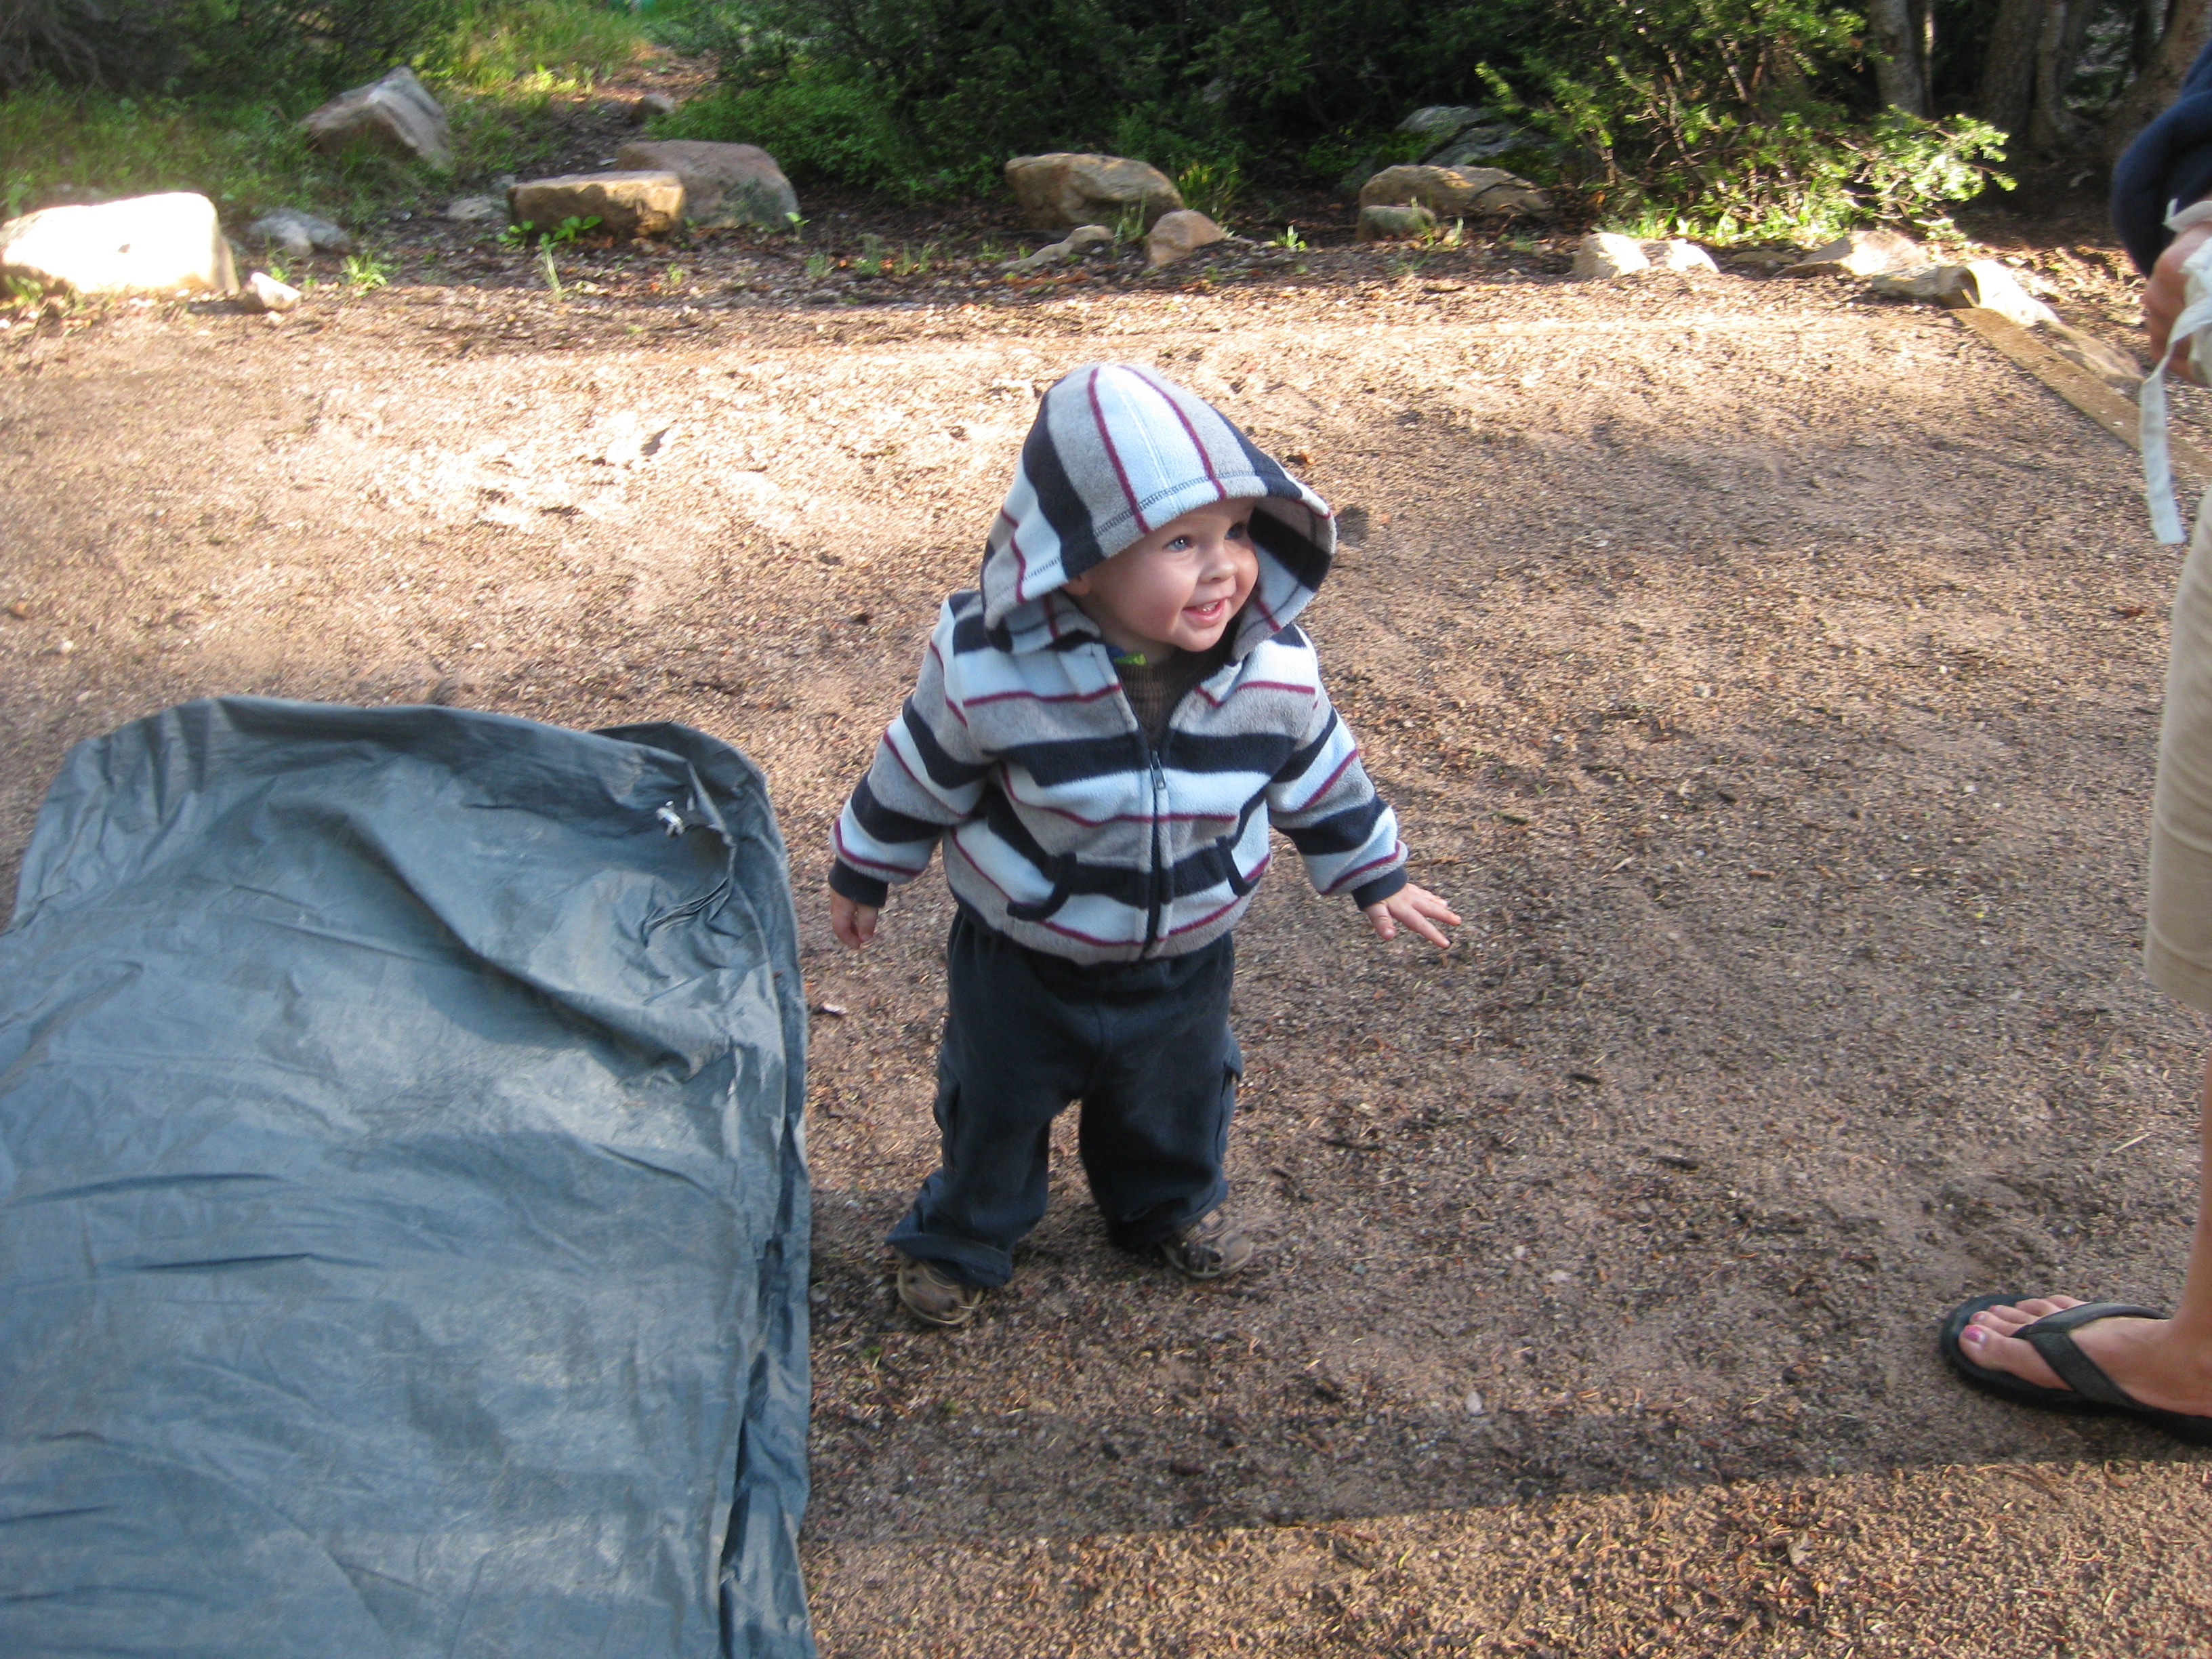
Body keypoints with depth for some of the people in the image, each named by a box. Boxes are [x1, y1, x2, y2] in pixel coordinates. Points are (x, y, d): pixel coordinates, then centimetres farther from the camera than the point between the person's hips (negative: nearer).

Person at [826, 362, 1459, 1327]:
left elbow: (1318, 775, -3)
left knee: (1176, 1096, 28)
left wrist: (1373, 878, 9)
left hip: (1183, 958, 3)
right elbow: (921, 775, -13)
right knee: (997, 1103, 21)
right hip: (1024, 960, -2)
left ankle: (1171, 1203, 60)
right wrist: (864, 875, 1)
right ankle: (961, 1237, 50)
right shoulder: (991, 671, -31)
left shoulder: (1276, 671, -23)